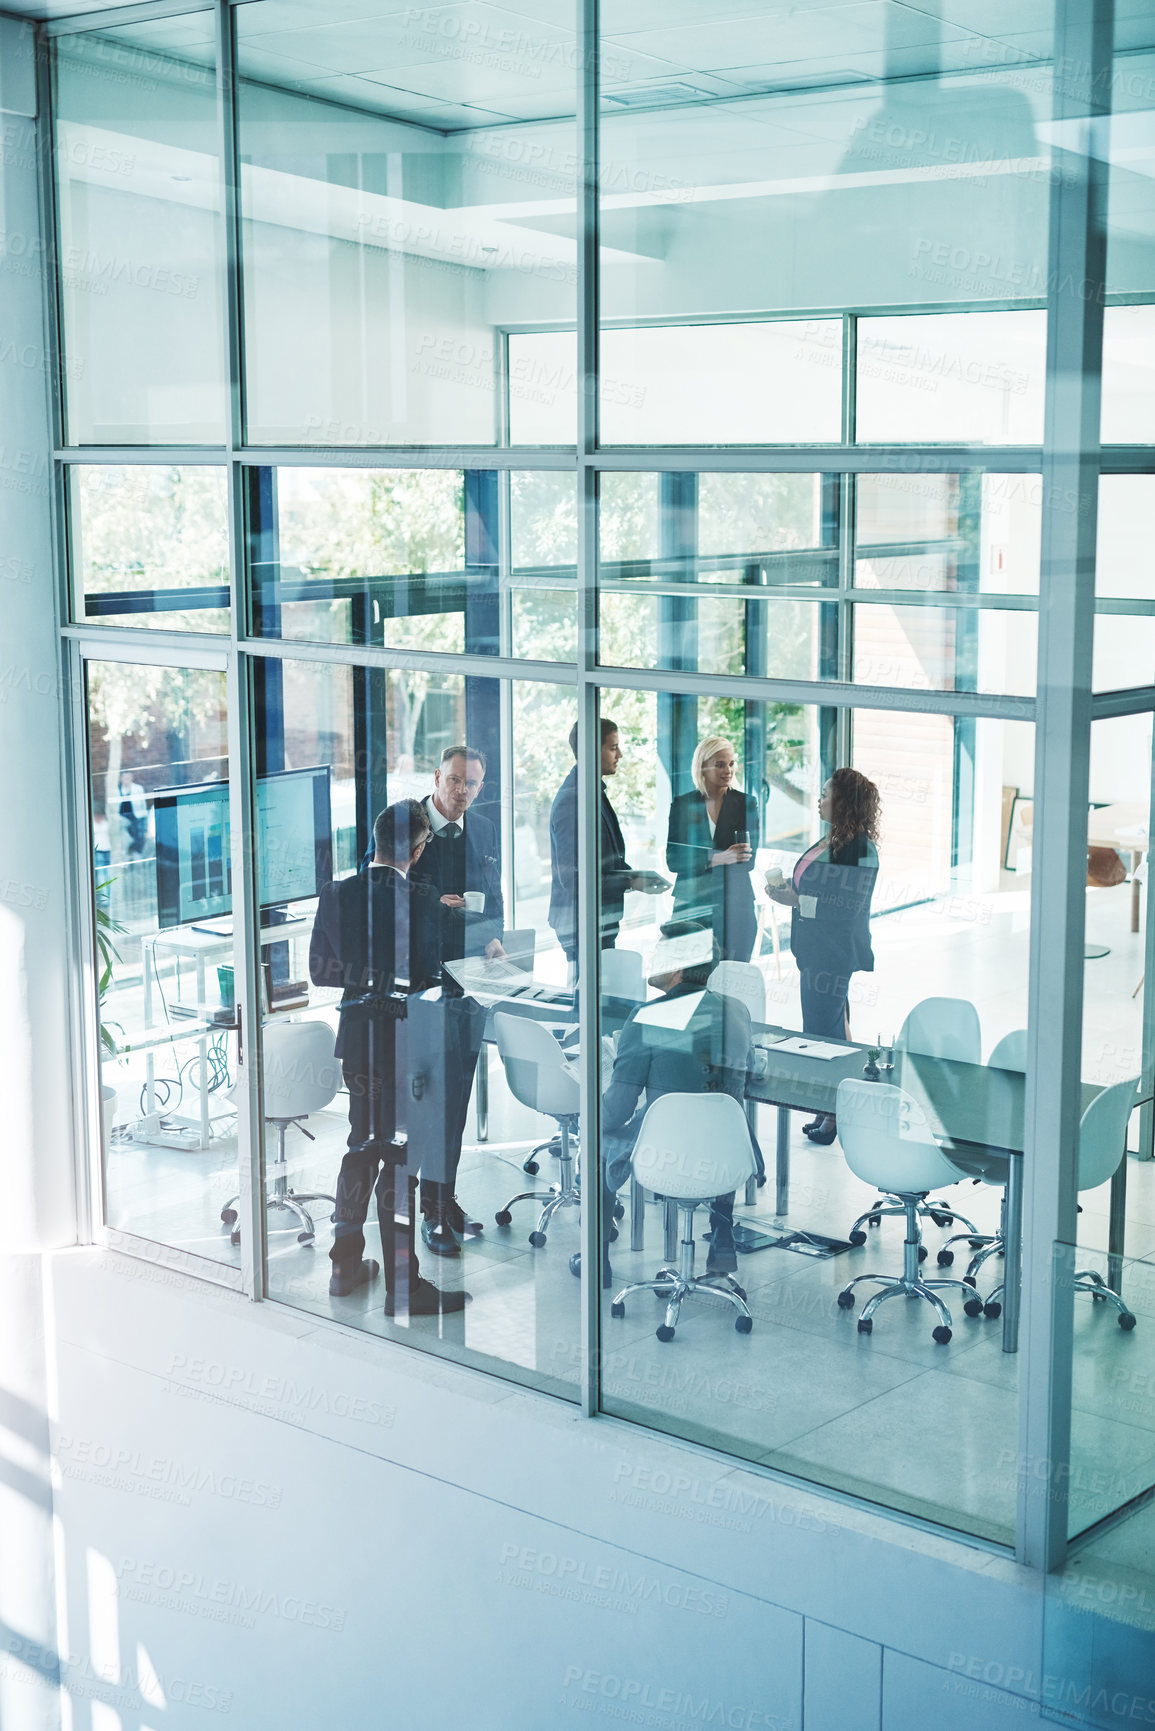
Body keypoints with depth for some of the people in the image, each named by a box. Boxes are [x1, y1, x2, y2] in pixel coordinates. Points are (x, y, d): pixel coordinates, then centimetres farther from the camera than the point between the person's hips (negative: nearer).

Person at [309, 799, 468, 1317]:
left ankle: (347, 1265, 29)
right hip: (402, 1039, -6)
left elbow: (319, 970, 3)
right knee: (400, 1156, 2)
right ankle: (402, 1286, 7)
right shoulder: (420, 902, -17)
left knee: (363, 1143, 21)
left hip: (355, 1034, 6)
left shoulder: (336, 894, -1)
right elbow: (426, 976, -17)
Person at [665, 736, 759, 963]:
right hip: (692, 904, 0)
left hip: (735, 903, 0)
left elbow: (749, 860, 2)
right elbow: (673, 860, -2)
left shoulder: (746, 803, 6)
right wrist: (717, 858, -18)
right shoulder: (682, 804, 6)